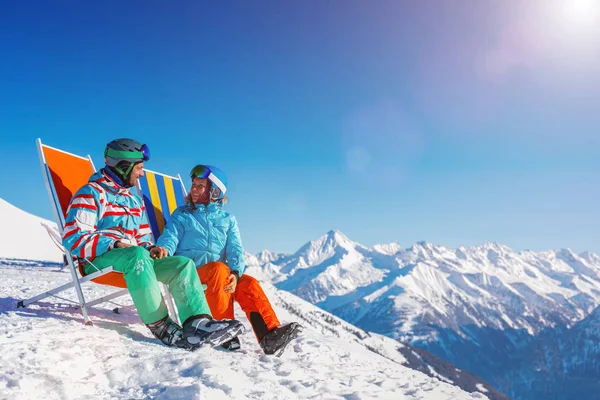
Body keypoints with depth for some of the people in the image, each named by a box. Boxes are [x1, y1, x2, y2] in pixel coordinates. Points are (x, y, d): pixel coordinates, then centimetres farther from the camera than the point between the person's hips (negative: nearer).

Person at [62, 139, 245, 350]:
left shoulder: (134, 199, 23)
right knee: (137, 254, -39)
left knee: (183, 263, -13)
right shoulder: (91, 194, -2)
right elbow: (73, 238, -13)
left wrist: (151, 248, 1)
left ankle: (197, 321, -33)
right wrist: (114, 245, -22)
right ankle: (160, 326, -38)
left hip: (135, 259, 7)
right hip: (98, 261, -7)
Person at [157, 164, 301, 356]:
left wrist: (235, 272, -19)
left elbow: (235, 250, 3)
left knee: (249, 284, -26)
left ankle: (270, 336, -38)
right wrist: (163, 251, -29)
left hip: (220, 275, 3)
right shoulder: (182, 215, 15)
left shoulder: (227, 219, 17)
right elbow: (170, 238, -3)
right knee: (219, 268, -34)